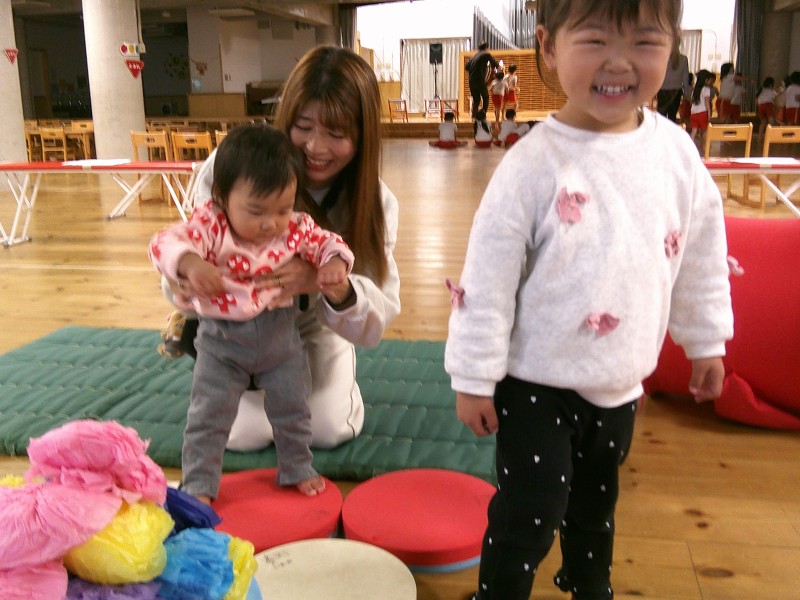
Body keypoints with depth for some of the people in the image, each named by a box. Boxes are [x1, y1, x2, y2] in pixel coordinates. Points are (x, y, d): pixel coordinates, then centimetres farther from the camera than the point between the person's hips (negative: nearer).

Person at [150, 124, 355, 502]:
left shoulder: (297, 228, -13)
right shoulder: (209, 226, -24)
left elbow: (327, 243, 2)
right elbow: (165, 243, -36)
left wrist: (335, 263, -22)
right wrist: (190, 263, -57)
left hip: (280, 333, 3)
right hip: (221, 337, -3)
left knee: (291, 408, 17)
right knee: (208, 415, 4)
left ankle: (297, 468, 39)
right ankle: (198, 486, 21)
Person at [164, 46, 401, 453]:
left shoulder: (375, 204, -23)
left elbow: (378, 319, -28)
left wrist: (334, 285, -52)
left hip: (314, 328, 1)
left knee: (329, 431, -9)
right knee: (246, 434, -10)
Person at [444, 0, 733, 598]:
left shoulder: (677, 151, -7)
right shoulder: (534, 164, -21)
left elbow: (702, 257, 7)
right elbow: (487, 279, -17)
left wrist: (706, 341, 15)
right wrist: (474, 377, -12)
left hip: (620, 382, 5)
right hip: (536, 381, -5)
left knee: (597, 501, 25)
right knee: (530, 511, 0)